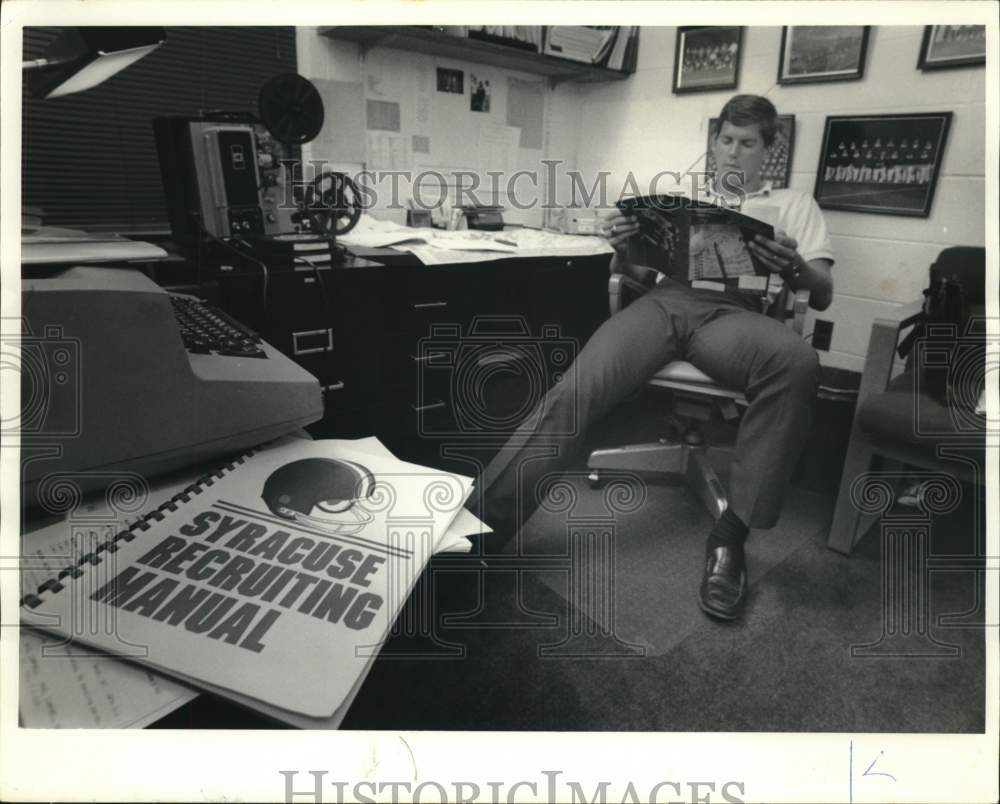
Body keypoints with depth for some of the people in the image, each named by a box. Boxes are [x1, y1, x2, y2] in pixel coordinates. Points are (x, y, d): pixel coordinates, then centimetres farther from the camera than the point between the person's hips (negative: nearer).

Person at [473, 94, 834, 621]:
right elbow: (636, 272, 24)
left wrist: (794, 268, -10)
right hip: (664, 302, 1)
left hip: (733, 312, -1)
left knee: (796, 361, -37)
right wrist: (621, 250, -1)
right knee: (576, 388, -28)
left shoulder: (794, 205, 27)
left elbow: (823, 295, 15)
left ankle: (731, 533, -27)